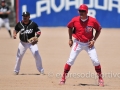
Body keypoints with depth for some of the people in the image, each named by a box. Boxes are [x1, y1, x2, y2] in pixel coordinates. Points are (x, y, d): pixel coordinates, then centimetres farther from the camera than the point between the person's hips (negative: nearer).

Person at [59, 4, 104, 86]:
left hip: (89, 43, 0)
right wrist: (70, 39, 6)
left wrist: (94, 40, -9)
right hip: (78, 43, 0)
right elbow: (70, 27, 8)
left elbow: (99, 30, 0)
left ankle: (100, 79, 8)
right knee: (71, 60, -6)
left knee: (95, 61, -8)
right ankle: (63, 78, 4)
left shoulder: (93, 21, -16)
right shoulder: (75, 20, -13)